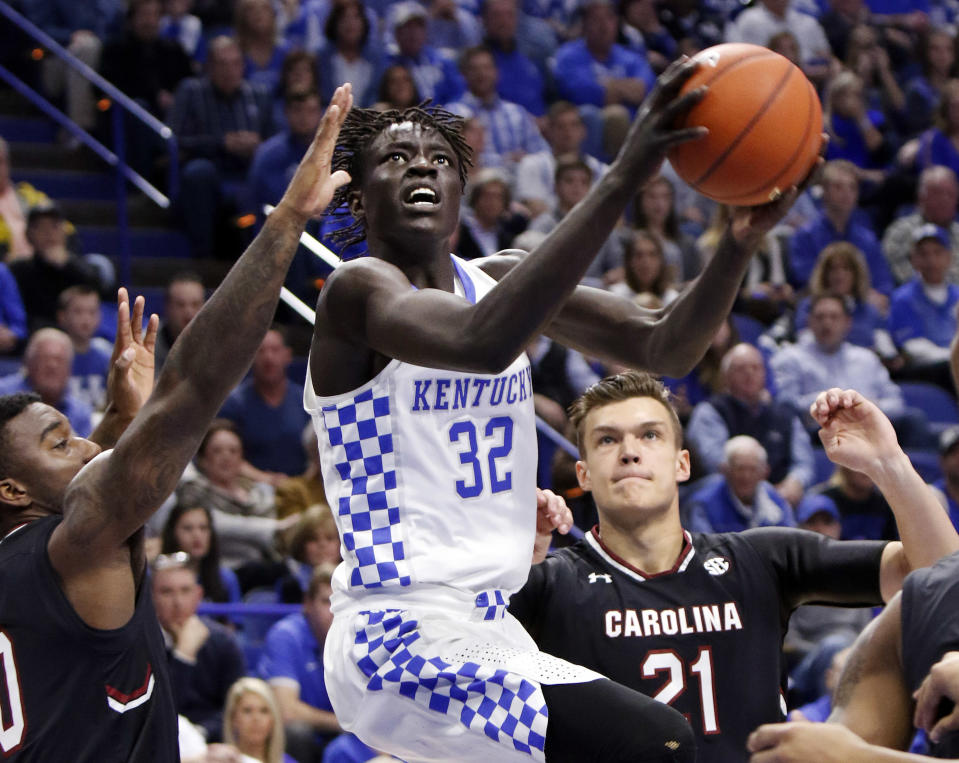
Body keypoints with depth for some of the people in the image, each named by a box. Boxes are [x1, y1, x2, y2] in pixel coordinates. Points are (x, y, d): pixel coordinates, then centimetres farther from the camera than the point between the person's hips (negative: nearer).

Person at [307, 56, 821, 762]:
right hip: (398, 642, -9)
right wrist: (622, 180, -39)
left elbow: (666, 347, 4)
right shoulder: (359, 290, -12)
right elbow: (481, 341, -34)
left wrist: (744, 239, -16)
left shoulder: (502, 279, 12)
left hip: (483, 634, 9)